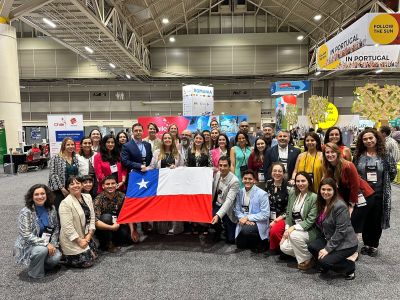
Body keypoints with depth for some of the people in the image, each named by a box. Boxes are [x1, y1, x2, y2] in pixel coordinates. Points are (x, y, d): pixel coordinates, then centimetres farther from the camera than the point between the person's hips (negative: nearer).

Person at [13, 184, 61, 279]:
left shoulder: (52, 209, -3)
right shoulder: (25, 212, -17)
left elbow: (56, 228, 4)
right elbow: (26, 235, -21)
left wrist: (53, 244, -10)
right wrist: (46, 243, -26)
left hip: (47, 244, 4)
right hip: (28, 245, -4)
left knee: (56, 257, -22)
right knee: (42, 250, -34)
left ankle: (42, 265, 12)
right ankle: (35, 273, -5)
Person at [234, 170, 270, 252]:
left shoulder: (262, 194, -14)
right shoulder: (240, 192, 1)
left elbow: (265, 214, -16)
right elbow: (237, 210, 2)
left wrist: (248, 217, -19)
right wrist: (243, 219, -17)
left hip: (258, 223, -5)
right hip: (244, 221, 5)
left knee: (245, 230, -32)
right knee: (240, 245, -6)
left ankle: (261, 242, -3)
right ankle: (253, 241, 26)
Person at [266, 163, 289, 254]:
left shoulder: (288, 187, -11)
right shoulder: (268, 183, 3)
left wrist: (276, 221, -15)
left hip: (282, 218, -5)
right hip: (270, 217, 5)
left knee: (274, 231, -31)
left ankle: (274, 248, -1)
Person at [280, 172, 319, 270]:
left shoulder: (314, 197, -15)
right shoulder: (292, 194, 3)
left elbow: (310, 220, -18)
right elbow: (288, 213, 9)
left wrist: (293, 227, -24)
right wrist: (287, 229, -3)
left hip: (309, 230, -5)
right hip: (293, 229, 5)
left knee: (294, 235, -33)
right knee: (284, 247, -15)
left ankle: (307, 260, -8)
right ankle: (304, 254, 12)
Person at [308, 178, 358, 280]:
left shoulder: (340, 206, -23)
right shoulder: (322, 203, 3)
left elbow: (341, 231, -23)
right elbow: (321, 224, 12)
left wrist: (328, 248, -21)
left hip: (346, 243, -7)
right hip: (329, 238, 8)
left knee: (325, 261, -21)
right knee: (311, 246, -15)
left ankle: (350, 266, 5)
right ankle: (325, 266, 12)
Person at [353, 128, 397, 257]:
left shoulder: (385, 155, -2)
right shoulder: (358, 156, 1)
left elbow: (392, 173, 6)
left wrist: (383, 184, 6)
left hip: (379, 194, -1)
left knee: (377, 221, 10)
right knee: (365, 220, 11)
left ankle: (374, 245, 28)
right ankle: (366, 244, 29)